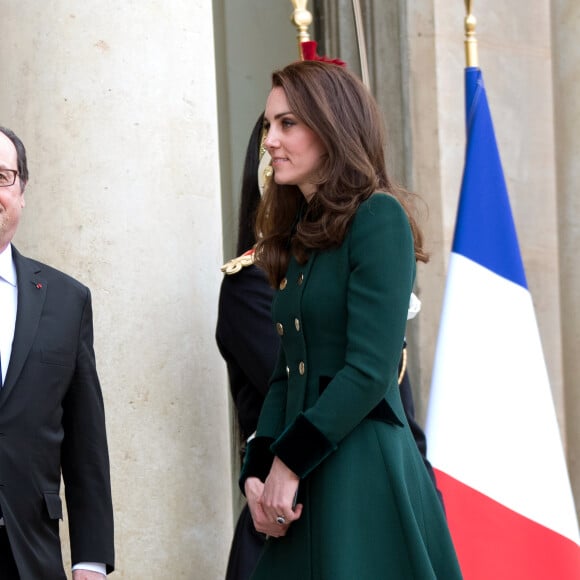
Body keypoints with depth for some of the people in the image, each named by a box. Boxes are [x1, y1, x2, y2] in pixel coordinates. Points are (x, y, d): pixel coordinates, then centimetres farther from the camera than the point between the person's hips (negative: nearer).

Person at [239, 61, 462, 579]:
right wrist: (257, 472, 1)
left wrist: (289, 462, -12)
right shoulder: (301, 235, 15)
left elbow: (370, 371, -16)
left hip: (365, 472, -7)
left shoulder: (378, 217, -9)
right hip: (305, 480, 7)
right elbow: (287, 374, 14)